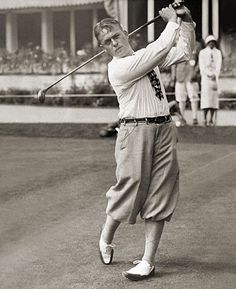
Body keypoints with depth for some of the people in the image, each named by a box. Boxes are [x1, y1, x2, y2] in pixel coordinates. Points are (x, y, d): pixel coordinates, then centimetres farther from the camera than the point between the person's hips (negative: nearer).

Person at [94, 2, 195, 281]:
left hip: (164, 130, 7)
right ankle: (105, 239, 26)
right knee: (130, 188, -3)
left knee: (159, 197, 3)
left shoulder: (145, 56, 14)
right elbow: (161, 49, -16)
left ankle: (148, 261, 8)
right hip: (136, 130, -6)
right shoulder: (117, 67, -11)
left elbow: (183, 52, 19)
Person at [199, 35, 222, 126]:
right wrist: (209, 75, -13)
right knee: (206, 97, -10)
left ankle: (211, 119, 0)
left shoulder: (218, 52, 12)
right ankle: (205, 119, -9)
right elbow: (202, 66, -2)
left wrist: (214, 75, -11)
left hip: (215, 77, 2)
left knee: (214, 97, -2)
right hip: (205, 77, -2)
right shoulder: (202, 53, 4)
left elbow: (218, 65, 4)